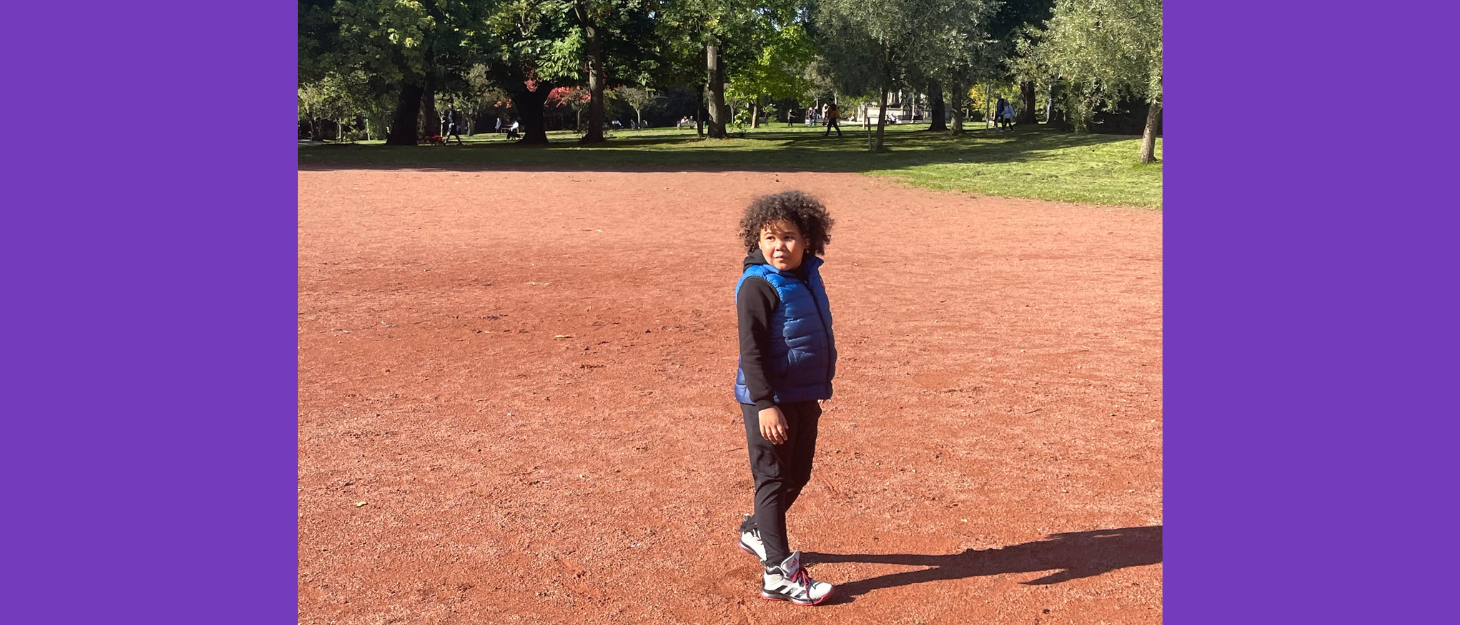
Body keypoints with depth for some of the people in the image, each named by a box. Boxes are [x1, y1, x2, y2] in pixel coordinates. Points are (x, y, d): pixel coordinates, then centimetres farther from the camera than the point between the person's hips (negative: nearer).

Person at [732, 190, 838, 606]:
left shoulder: (807, 276, 7)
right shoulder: (758, 285, -17)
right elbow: (752, 350, -21)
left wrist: (821, 385, 23)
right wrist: (765, 404, -25)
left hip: (804, 396, 8)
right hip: (770, 401, -8)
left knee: (798, 474, 19)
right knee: (774, 479, 0)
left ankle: (757, 531, 41)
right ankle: (779, 573, 8)